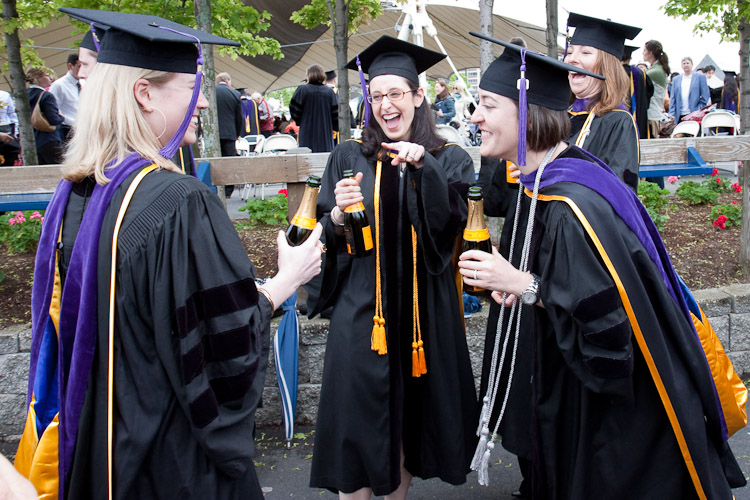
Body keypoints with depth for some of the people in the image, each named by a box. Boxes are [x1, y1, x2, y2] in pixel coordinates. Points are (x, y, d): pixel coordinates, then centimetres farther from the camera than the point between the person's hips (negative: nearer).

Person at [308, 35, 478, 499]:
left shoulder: (449, 160, 4)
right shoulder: (350, 158, 4)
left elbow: (449, 223, -12)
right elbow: (327, 240, 3)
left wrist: (422, 165, -22)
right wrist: (339, 215, -19)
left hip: (425, 308, 1)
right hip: (362, 308, -1)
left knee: (414, 410, 12)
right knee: (360, 413, 0)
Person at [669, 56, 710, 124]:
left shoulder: (700, 76, 8)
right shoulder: (676, 79, 16)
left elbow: (705, 97, 3)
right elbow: (672, 98, 12)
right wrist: (671, 113, 0)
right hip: (680, 116, 3)